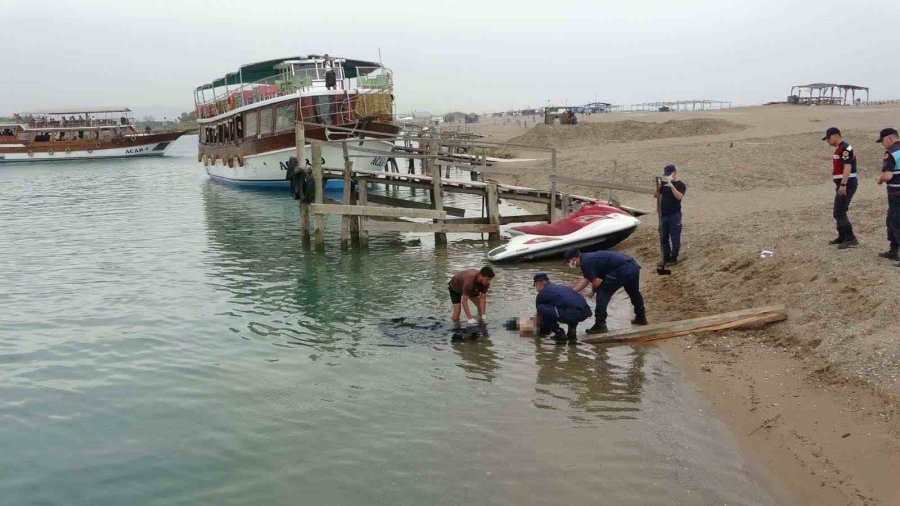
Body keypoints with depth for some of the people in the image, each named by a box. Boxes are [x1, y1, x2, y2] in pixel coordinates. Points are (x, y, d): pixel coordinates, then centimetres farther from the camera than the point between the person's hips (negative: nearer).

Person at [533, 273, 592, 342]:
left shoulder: (542, 294, 11)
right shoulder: (559, 287, 32)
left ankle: (559, 333, 3)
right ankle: (572, 330, 20)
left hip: (572, 314, -8)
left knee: (541, 308, -1)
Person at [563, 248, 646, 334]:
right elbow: (586, 280, 28)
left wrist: (593, 289, 13)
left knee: (602, 293, 2)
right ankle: (641, 318, 51)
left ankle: (600, 325, 4)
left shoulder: (585, 263, -8)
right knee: (634, 293, 31)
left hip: (622, 271, -10)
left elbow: (596, 282, -9)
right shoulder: (588, 258, 21)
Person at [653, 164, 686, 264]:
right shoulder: (664, 184, 10)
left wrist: (672, 186, -29)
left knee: (675, 238, 0)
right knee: (663, 238, 10)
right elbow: (656, 195, 8)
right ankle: (666, 258, 20)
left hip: (674, 215, -6)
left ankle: (673, 259, 7)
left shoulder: (680, 184, -6)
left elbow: (679, 197, -22)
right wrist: (658, 186, -9)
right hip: (663, 215, 6)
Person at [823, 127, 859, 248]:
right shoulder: (839, 149, 16)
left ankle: (851, 239, -9)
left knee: (838, 213, -11)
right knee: (839, 211, 17)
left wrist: (843, 185, -28)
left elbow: (847, 167, -24)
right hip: (842, 185, 10)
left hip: (847, 185, -10)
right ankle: (842, 237, 27)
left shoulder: (845, 149, -15)